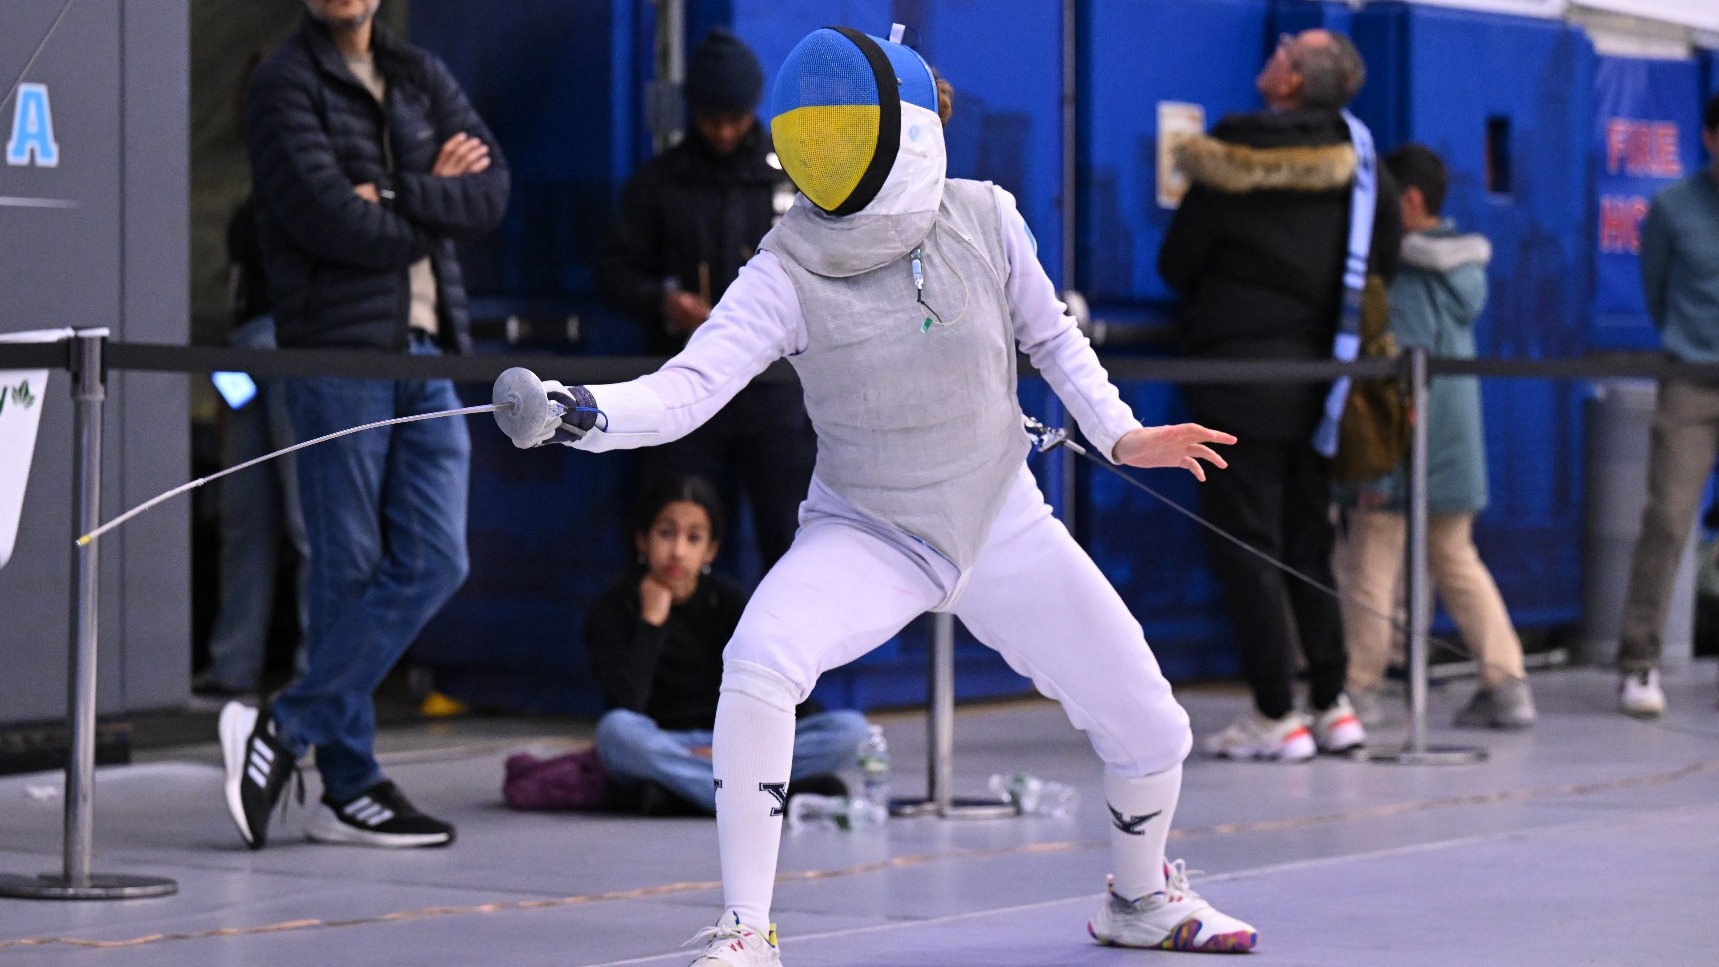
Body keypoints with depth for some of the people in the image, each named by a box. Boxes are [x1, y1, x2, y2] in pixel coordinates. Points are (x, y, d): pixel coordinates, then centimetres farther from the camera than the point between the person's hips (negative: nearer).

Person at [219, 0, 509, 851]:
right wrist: (433, 211, -2)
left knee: (434, 562, -3)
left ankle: (286, 730, 2)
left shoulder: (422, 78, 16)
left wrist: (395, 196, -12)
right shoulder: (285, 82, -2)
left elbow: (492, 190, 3)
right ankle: (349, 786, 4)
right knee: (350, 571, -3)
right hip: (336, 350, -6)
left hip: (426, 349, 6)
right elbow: (327, 217, -15)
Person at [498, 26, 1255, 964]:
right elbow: (686, 391, -31)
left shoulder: (983, 221, -12)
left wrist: (1119, 433, -6)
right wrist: (571, 411, -48)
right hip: (866, 535, -2)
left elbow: (1049, 336, 6)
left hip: (1003, 525, 2)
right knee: (757, 665, -33)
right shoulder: (786, 273, -19)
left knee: (1150, 734, 0)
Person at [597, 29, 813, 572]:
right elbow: (615, 273, 6)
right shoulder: (658, 182, 8)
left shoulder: (798, 175, 8)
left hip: (775, 385, 0)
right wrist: (662, 302, -12)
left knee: (791, 538, -2)